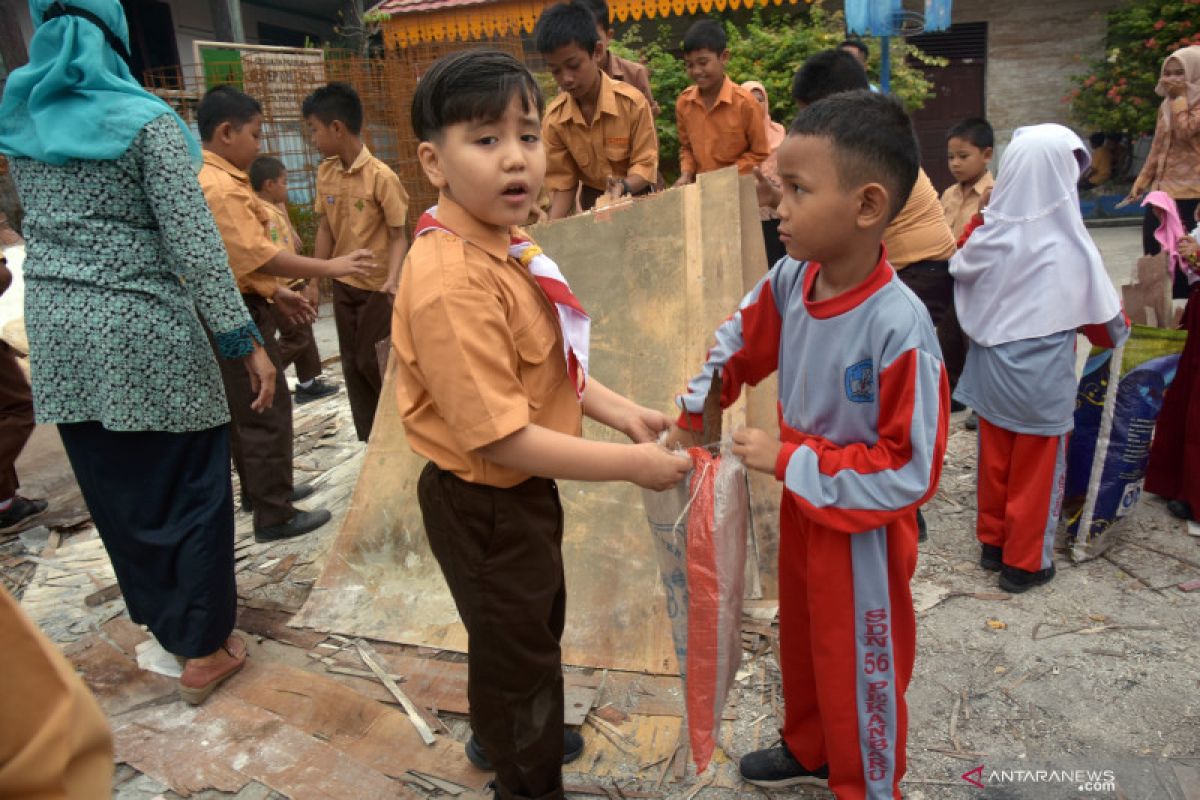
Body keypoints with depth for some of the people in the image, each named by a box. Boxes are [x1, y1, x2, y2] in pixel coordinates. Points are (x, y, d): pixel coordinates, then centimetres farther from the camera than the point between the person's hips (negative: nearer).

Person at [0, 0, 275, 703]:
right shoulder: (145, 120, -8)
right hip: (142, 330, -6)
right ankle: (205, 649, 13)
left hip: (57, 330, 7)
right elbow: (193, 242, -15)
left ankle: (165, 617, 34)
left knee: (116, 486, 16)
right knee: (191, 486, 4)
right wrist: (244, 340, -14)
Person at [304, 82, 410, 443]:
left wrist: (392, 280, -29)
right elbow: (325, 230, 8)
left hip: (376, 287, -6)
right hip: (343, 285, 6)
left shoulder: (381, 176, -17)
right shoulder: (325, 173, 2)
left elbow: (398, 236, -14)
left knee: (372, 361, -2)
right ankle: (371, 439, 24)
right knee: (352, 364, 10)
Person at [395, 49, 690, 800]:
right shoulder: (452, 282, -31)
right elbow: (500, 436, -31)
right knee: (518, 651, 15)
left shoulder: (503, 245, -1)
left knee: (534, 627, 30)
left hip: (520, 491, 10)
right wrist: (633, 463, -23)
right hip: (484, 506, -10)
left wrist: (619, 409, 0)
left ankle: (505, 736, 58)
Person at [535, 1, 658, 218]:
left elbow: (645, 162, -13)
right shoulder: (553, 118, -10)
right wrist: (552, 229, -21)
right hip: (593, 204, 2)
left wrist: (623, 187, -33)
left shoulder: (632, 102, -18)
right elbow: (562, 181, -6)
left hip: (636, 199, -1)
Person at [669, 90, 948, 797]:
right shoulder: (791, 282, -12)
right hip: (801, 506, 7)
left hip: (864, 529, -7)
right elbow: (740, 342, 8)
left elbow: (911, 472, -28)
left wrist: (787, 461, -25)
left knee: (859, 670, 16)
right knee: (802, 642, 27)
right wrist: (693, 417, 12)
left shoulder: (899, 328, -32)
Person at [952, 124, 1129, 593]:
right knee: (1036, 471, 11)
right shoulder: (1071, 249, -17)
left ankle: (992, 543, 33)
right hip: (1044, 383, -3)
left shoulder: (989, 238, -10)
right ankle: (1024, 563, 22)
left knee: (995, 462, 18)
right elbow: (1107, 325, -6)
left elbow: (960, 270, 13)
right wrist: (1120, 326, 15)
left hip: (991, 374, 4)